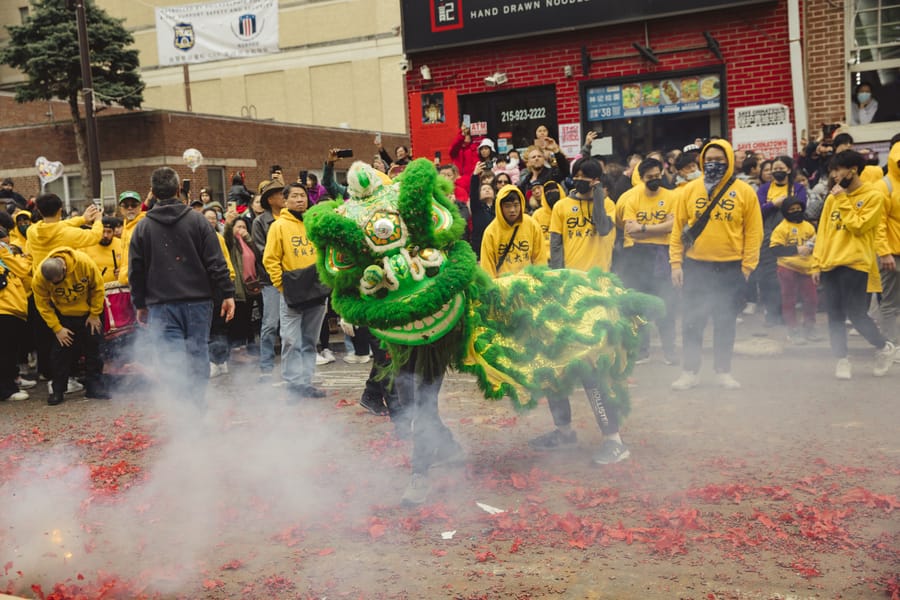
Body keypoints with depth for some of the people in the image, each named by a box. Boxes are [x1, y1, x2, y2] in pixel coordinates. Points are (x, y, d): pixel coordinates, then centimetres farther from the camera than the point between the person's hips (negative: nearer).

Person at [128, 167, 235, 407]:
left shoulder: (143, 227, 4)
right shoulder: (197, 220, 0)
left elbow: (136, 271, 7)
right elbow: (216, 262, -3)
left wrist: (140, 304, 15)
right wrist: (227, 294, 1)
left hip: (161, 305, 0)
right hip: (198, 300, 0)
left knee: (172, 359, -2)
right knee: (198, 352, 9)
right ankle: (198, 404, 13)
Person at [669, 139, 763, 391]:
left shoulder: (744, 192, -1)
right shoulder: (690, 190, 3)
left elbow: (753, 232, 0)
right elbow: (678, 228, 4)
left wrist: (747, 266, -5)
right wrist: (676, 263, -2)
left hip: (730, 268, -1)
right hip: (695, 266, 1)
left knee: (726, 322, 8)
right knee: (692, 322, 4)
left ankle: (723, 371, 20)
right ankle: (690, 372, 14)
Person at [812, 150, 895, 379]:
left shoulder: (873, 196, -4)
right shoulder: (832, 198, 13)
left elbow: (858, 226, -14)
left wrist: (843, 201, -10)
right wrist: (817, 263, 7)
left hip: (855, 264, -5)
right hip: (830, 264, 5)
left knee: (856, 314, -5)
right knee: (835, 316, 3)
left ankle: (884, 348, 19)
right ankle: (842, 360, 11)